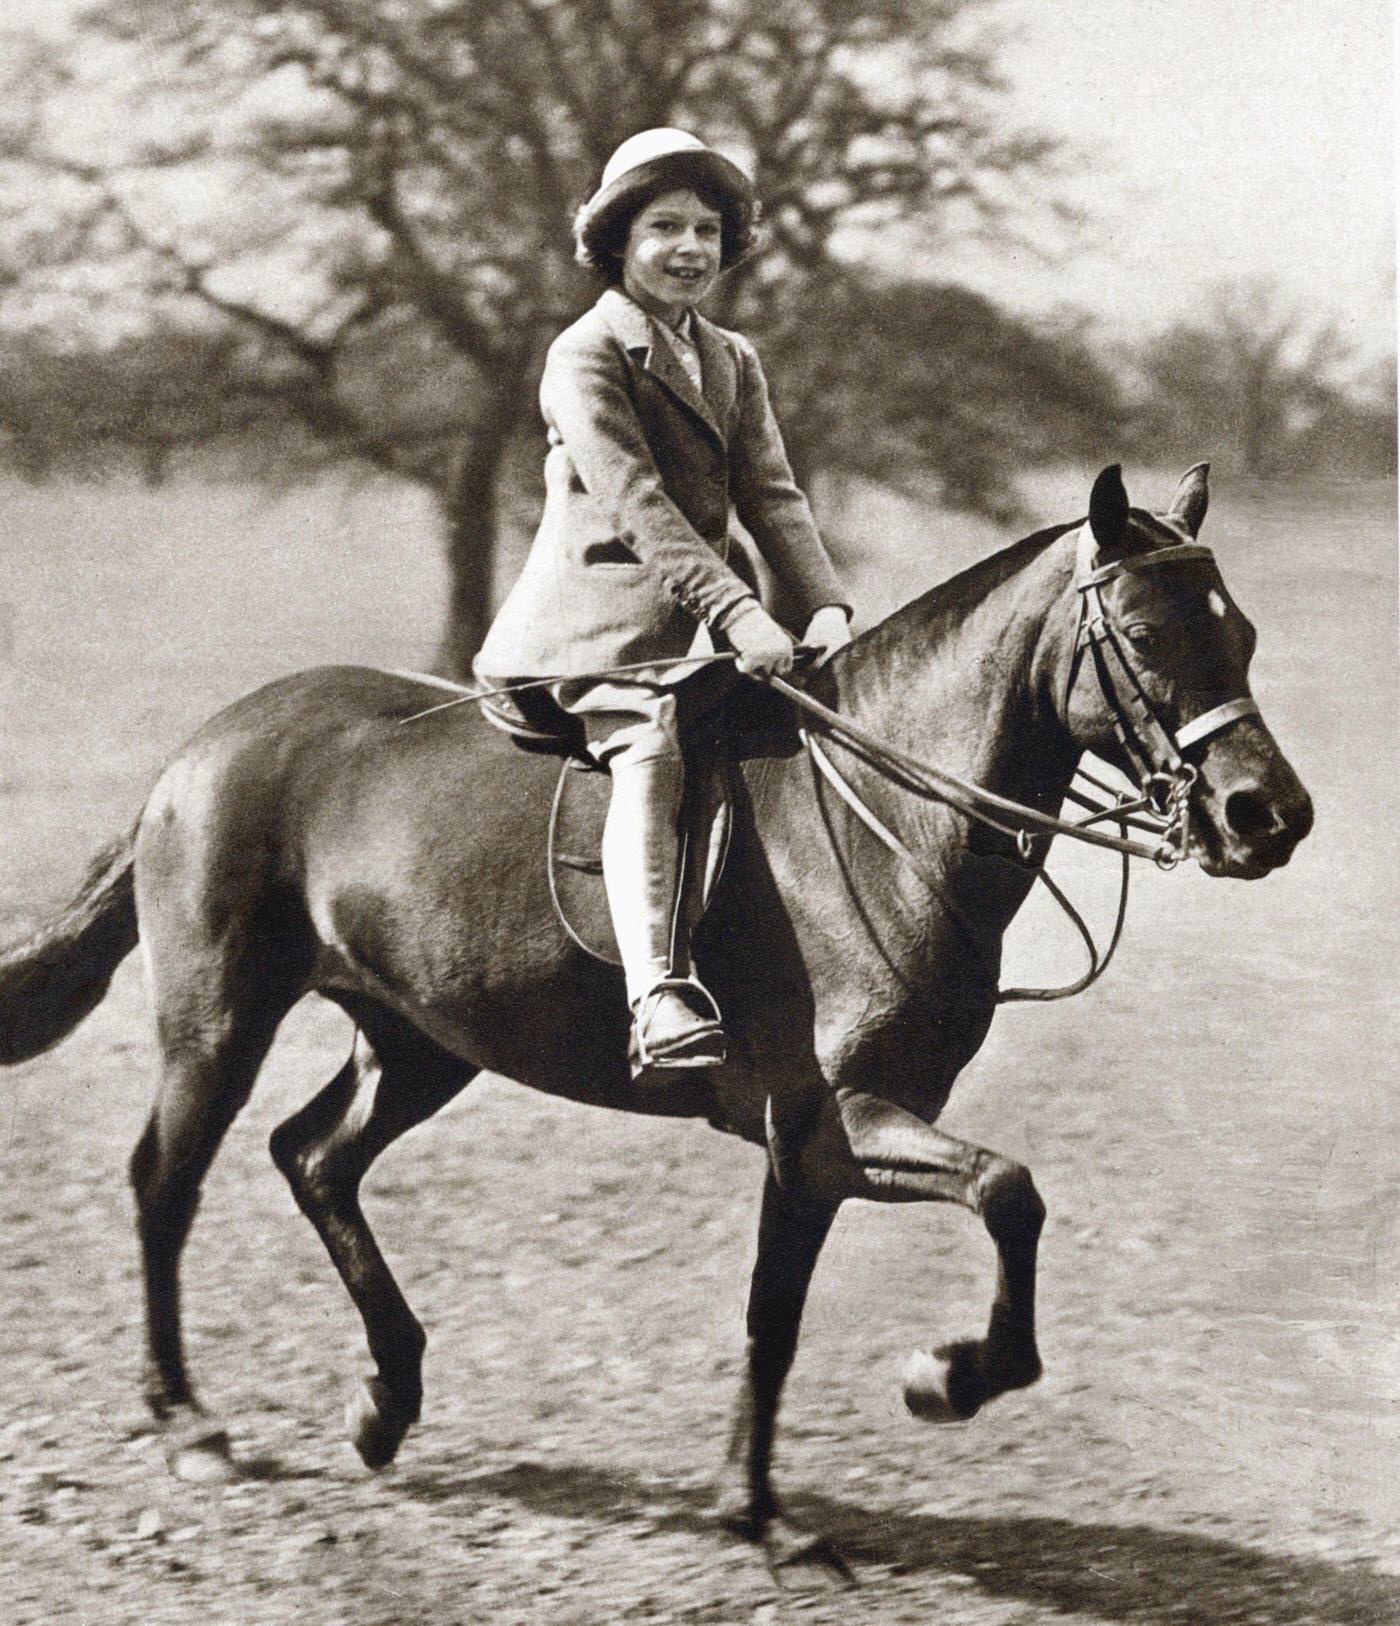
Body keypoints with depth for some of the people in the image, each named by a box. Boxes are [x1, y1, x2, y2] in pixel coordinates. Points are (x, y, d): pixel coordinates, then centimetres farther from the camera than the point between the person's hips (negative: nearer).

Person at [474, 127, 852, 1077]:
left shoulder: (733, 363, 20)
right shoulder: (586, 356, -4)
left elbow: (772, 496, 9)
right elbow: (635, 500, -16)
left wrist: (825, 606, -10)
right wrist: (737, 613, -26)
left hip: (707, 617, 8)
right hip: (606, 616, -8)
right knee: (651, 755, -32)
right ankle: (659, 996, -47)